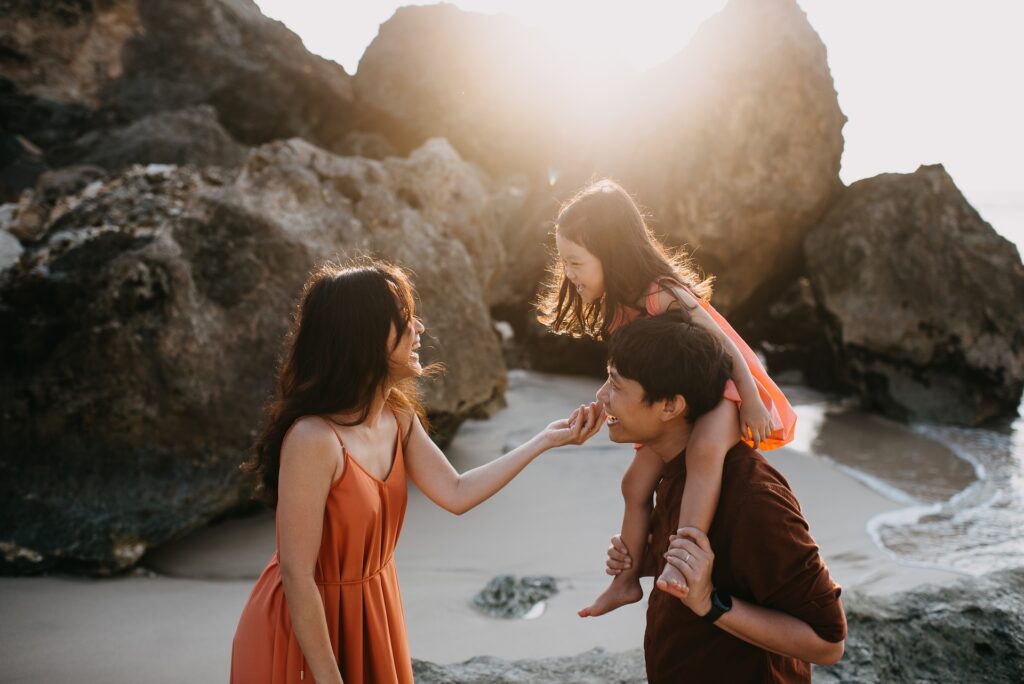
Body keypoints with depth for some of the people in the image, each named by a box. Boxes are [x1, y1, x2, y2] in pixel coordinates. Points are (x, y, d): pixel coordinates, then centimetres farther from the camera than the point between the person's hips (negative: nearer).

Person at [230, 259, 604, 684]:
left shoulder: (398, 417, -5)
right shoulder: (314, 440, -30)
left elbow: (456, 494, -1)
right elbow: (297, 575, -26)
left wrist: (545, 441, -3)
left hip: (371, 611, 8)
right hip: (310, 622, -7)